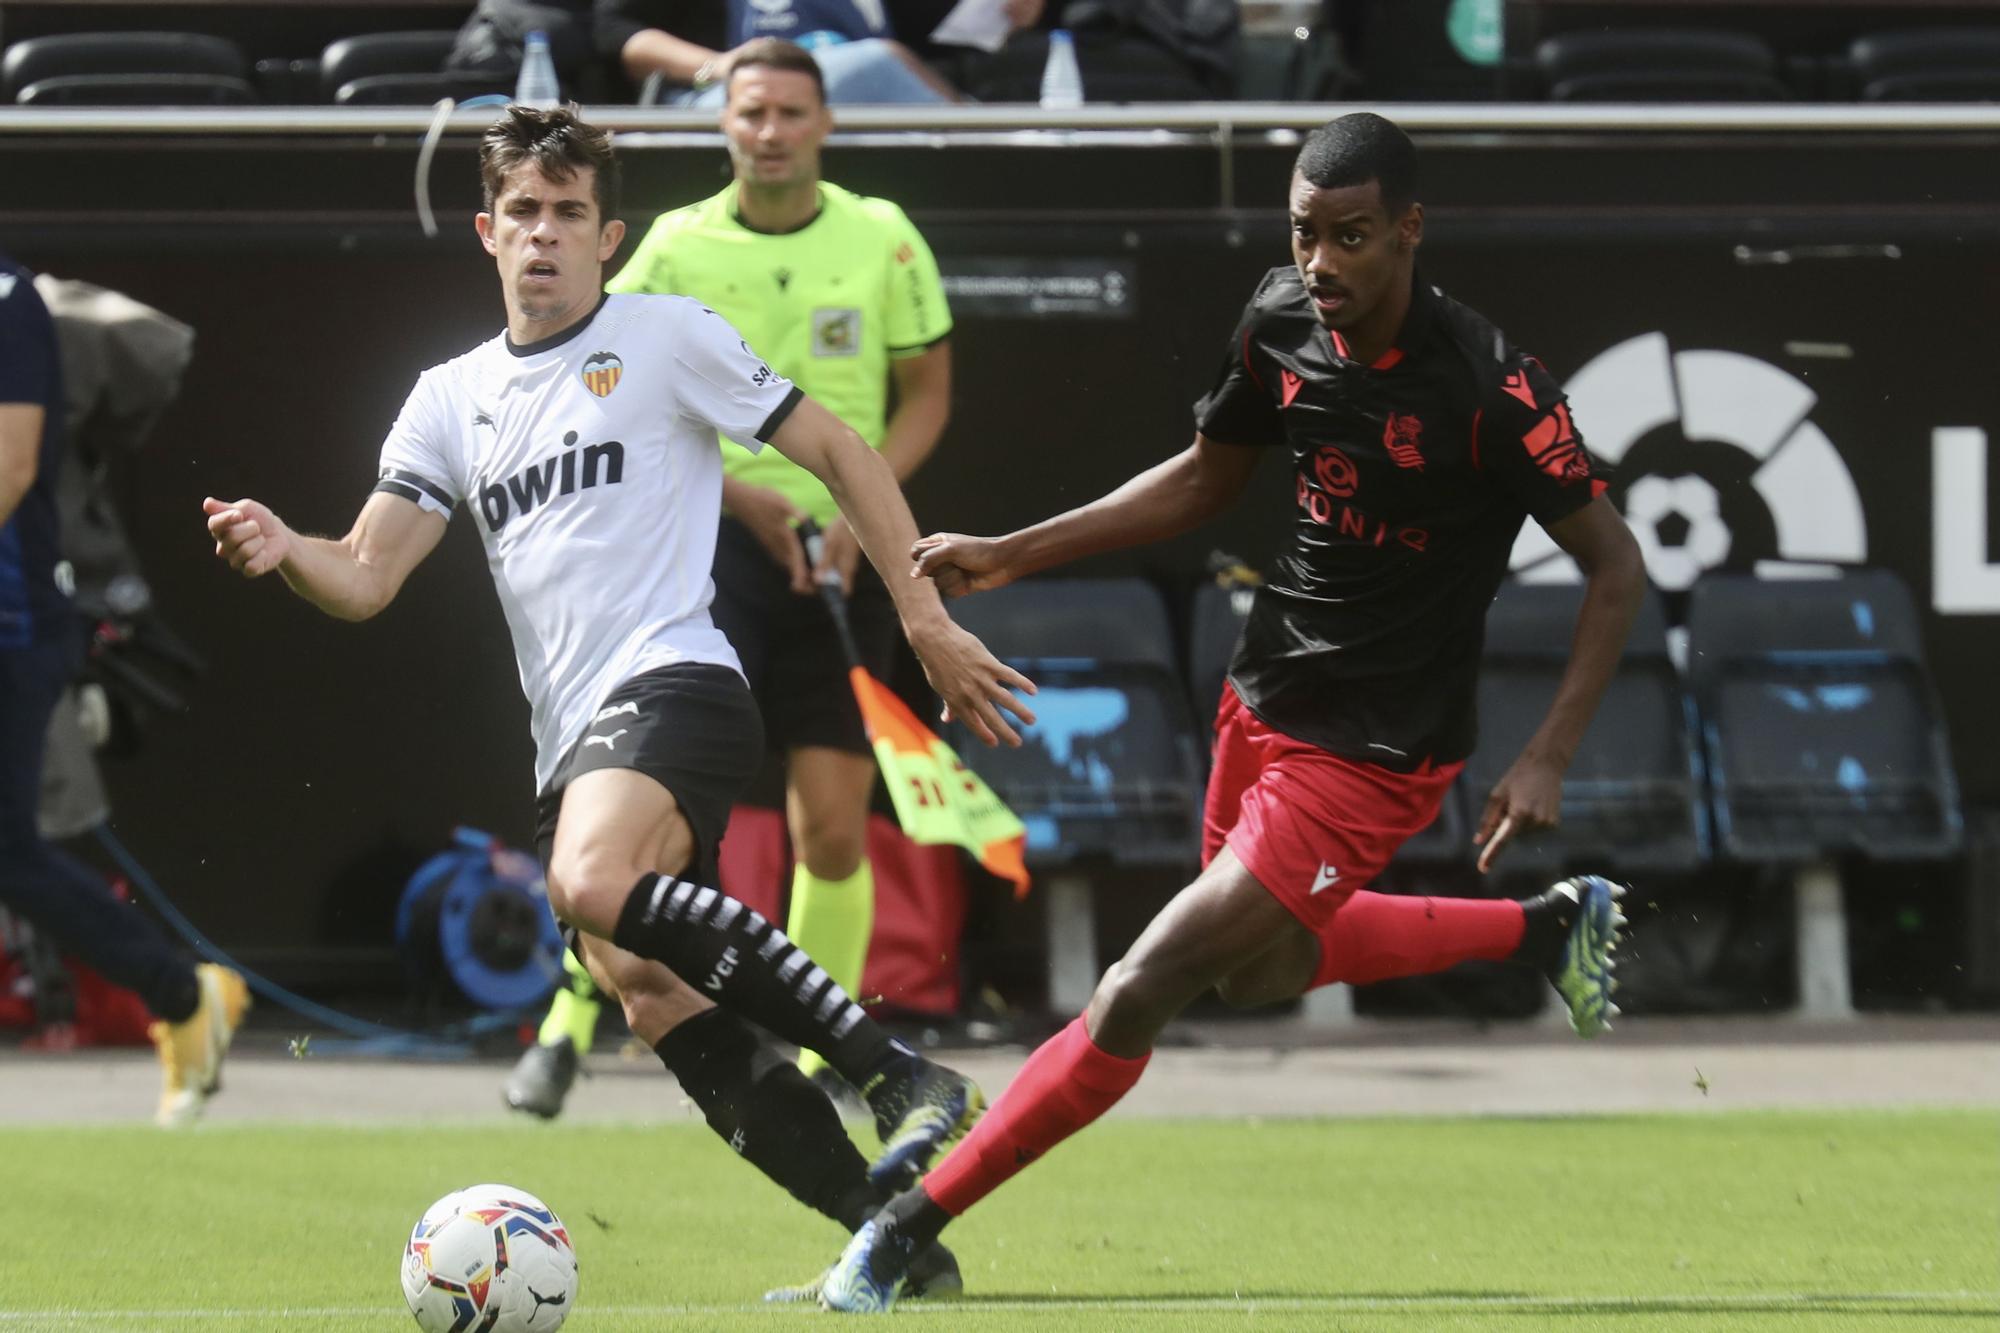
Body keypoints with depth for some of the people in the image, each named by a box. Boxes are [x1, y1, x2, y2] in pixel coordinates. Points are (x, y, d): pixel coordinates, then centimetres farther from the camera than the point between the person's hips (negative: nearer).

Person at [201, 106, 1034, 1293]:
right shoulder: (449, 400, 18)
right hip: (571, 744, 7)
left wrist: (926, 619, 1)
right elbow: (366, 578, 11)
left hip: (671, 680, -7)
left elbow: (841, 455, 7)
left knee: (596, 882, -35)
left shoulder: (667, 337, 4)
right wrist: (283, 552, -12)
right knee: (662, 1010, -6)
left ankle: (903, 1077, -33)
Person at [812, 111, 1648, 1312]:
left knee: (1141, 995, -12)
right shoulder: (1282, 322, -5)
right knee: (1266, 971, 29)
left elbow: (1617, 567, -16)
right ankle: (1549, 927, 46)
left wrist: (1548, 760, -22)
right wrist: (1012, 555, 6)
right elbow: (1205, 480, 13)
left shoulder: (1491, 387, -25)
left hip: (1372, 754, -8)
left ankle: (906, 1234, -4)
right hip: (1266, 702, 8)